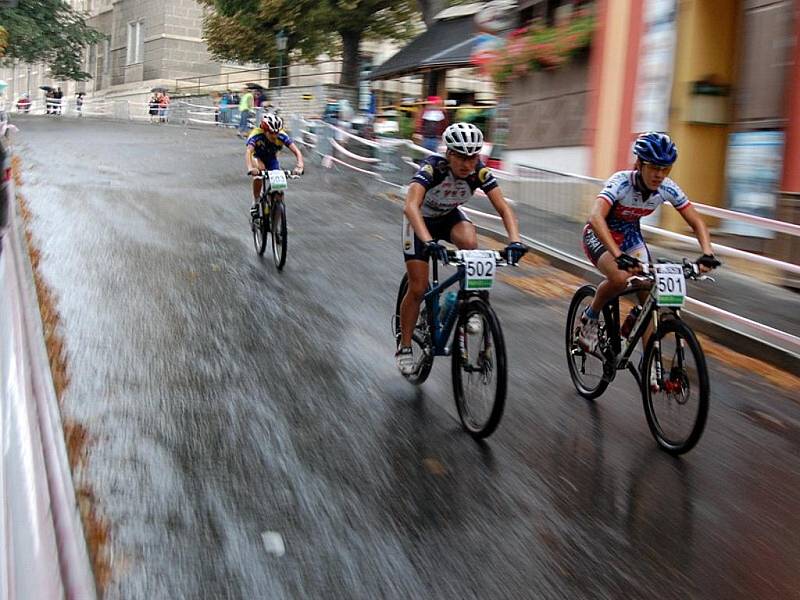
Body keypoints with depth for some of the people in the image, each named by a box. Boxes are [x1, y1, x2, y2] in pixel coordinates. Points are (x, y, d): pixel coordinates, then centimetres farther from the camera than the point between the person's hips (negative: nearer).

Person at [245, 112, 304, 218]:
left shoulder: (281, 136, -30)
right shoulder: (256, 135, -35)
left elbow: (297, 152, -34)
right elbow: (248, 151, -49)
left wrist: (299, 167, -53)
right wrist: (250, 169, -67)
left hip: (272, 159, 3)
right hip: (257, 157, -2)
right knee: (259, 169, -36)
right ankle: (255, 203, -19)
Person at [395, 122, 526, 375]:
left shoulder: (479, 172, -25)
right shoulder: (432, 167, -36)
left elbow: (504, 208, -28)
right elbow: (411, 206, -49)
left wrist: (515, 241, -47)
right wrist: (429, 242, -64)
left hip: (450, 216, 3)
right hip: (421, 220, -3)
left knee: (469, 242, -33)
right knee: (418, 288, -8)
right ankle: (404, 348, 11)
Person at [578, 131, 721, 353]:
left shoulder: (667, 189, -17)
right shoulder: (621, 183, -32)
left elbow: (697, 222, -12)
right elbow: (596, 218, -47)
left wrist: (707, 254, -32)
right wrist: (619, 256, -59)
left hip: (631, 236, 5)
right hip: (600, 236, -5)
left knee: (648, 292, -10)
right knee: (620, 278, -33)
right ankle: (590, 318, -5)